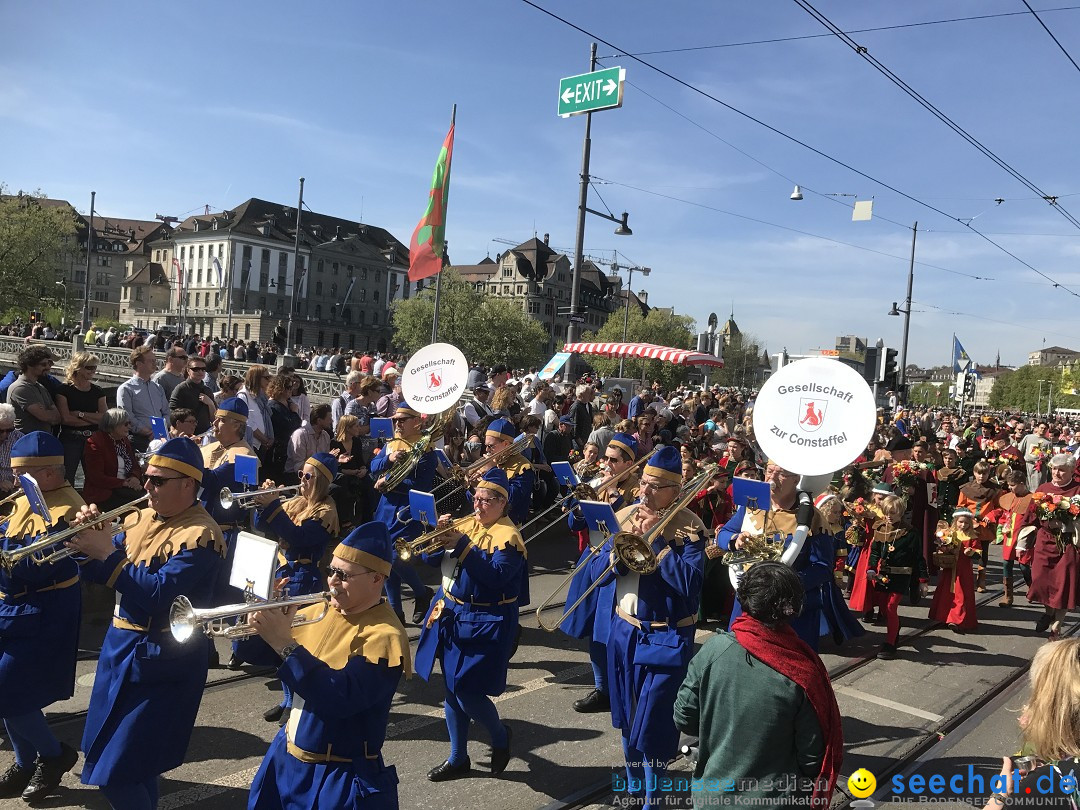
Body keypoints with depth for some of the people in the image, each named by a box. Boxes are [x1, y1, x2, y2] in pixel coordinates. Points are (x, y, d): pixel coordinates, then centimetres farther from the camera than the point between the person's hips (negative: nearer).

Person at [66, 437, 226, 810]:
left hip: (161, 660, -9)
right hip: (121, 643, 9)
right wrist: (91, 539, -9)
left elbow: (160, 593, -27)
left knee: (117, 773, -7)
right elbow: (101, 573, 10)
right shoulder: (140, 518, 7)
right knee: (104, 750, 21)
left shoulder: (200, 535, -19)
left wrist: (108, 554, -24)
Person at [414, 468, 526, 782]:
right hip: (450, 615, 7)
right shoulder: (464, 524, 8)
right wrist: (439, 536, -13)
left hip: (484, 623, -7)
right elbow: (431, 559, 7)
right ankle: (458, 759, 28)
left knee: (466, 692, -8)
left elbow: (497, 576, -25)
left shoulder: (508, 535, -11)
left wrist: (463, 545, -27)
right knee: (452, 690, 12)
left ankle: (500, 735, 22)